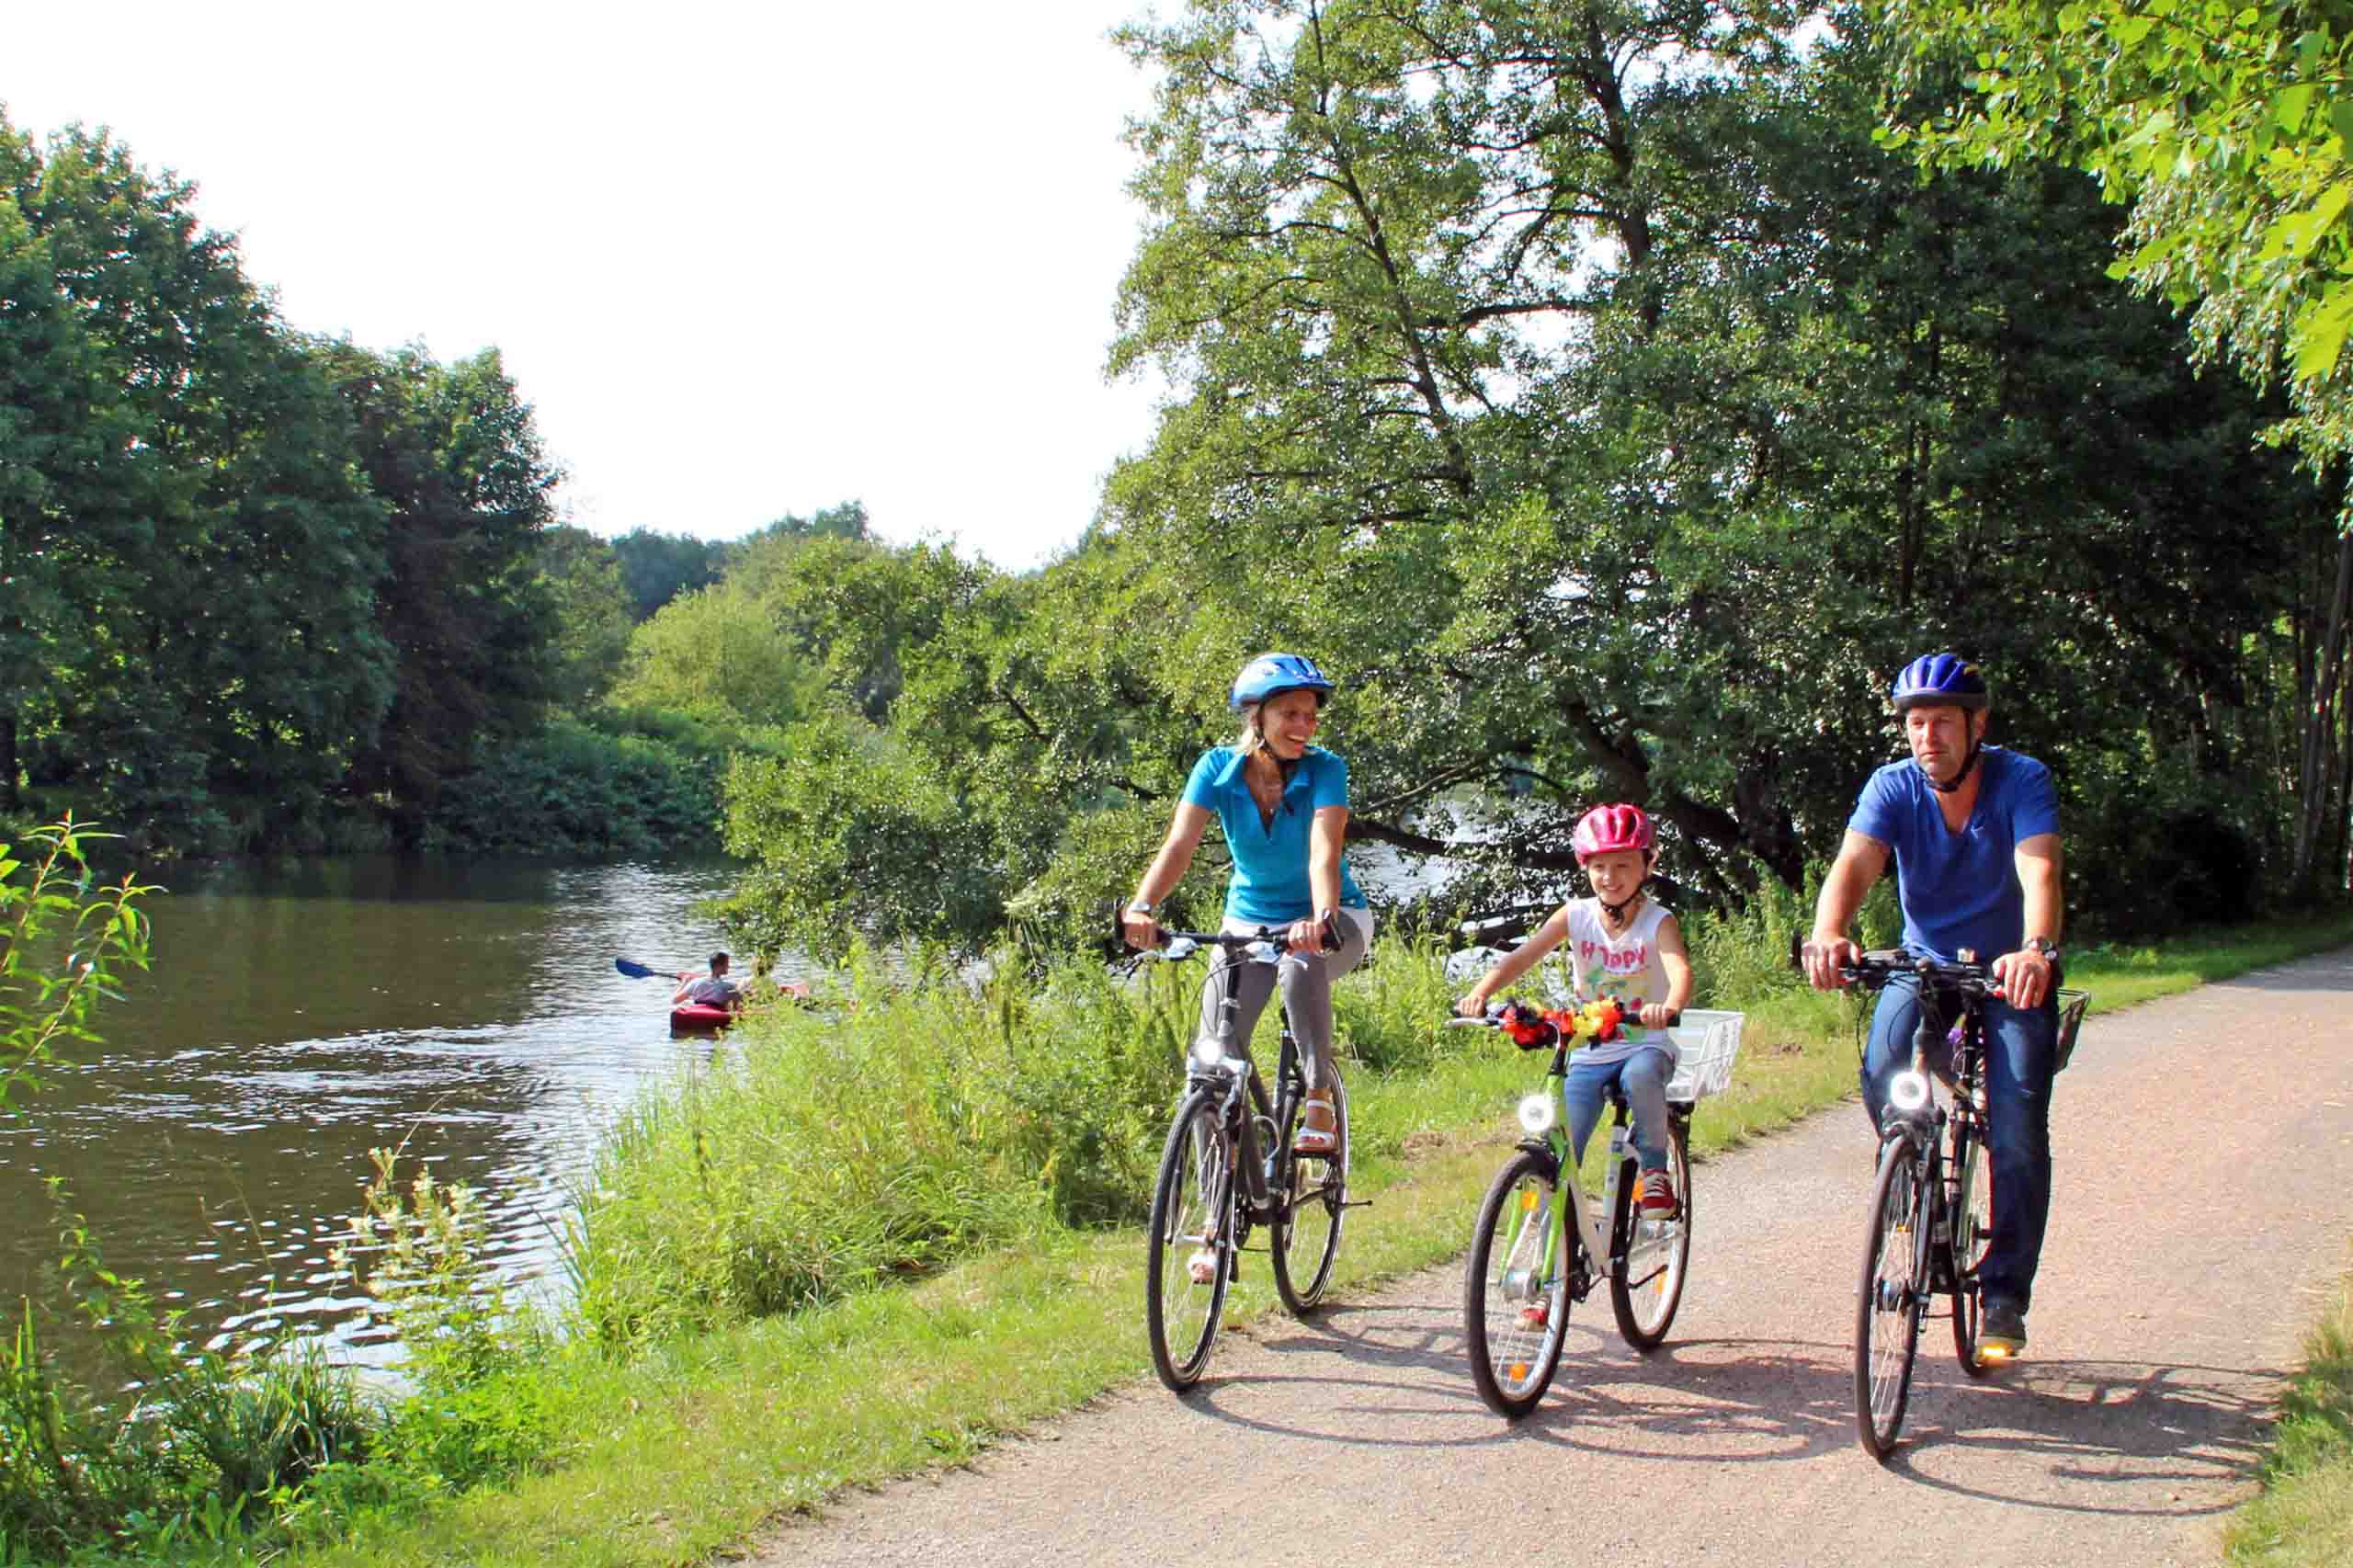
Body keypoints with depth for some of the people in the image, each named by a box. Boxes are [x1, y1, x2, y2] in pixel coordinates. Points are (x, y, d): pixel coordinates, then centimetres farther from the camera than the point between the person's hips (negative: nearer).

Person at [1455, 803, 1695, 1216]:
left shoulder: (1658, 922, -11)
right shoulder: (1576, 915, -4)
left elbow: (1680, 970, -30)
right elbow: (1521, 956, -15)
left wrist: (1670, 1007, -54)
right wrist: (1479, 994, -34)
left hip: (1646, 1045, -3)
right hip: (1590, 1052, 3)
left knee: (1640, 1076, -38)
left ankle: (1655, 1169, -14)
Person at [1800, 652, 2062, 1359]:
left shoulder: (2022, 780, -19)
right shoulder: (1894, 787, -13)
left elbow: (2039, 870, -35)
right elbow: (1854, 865, -29)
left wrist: (2036, 950, -56)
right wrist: (1827, 937, -51)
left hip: (2011, 975, -2)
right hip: (1923, 965, 2)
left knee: (2017, 1126, -16)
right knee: (1883, 1083, -24)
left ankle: (2006, 1294, 0)